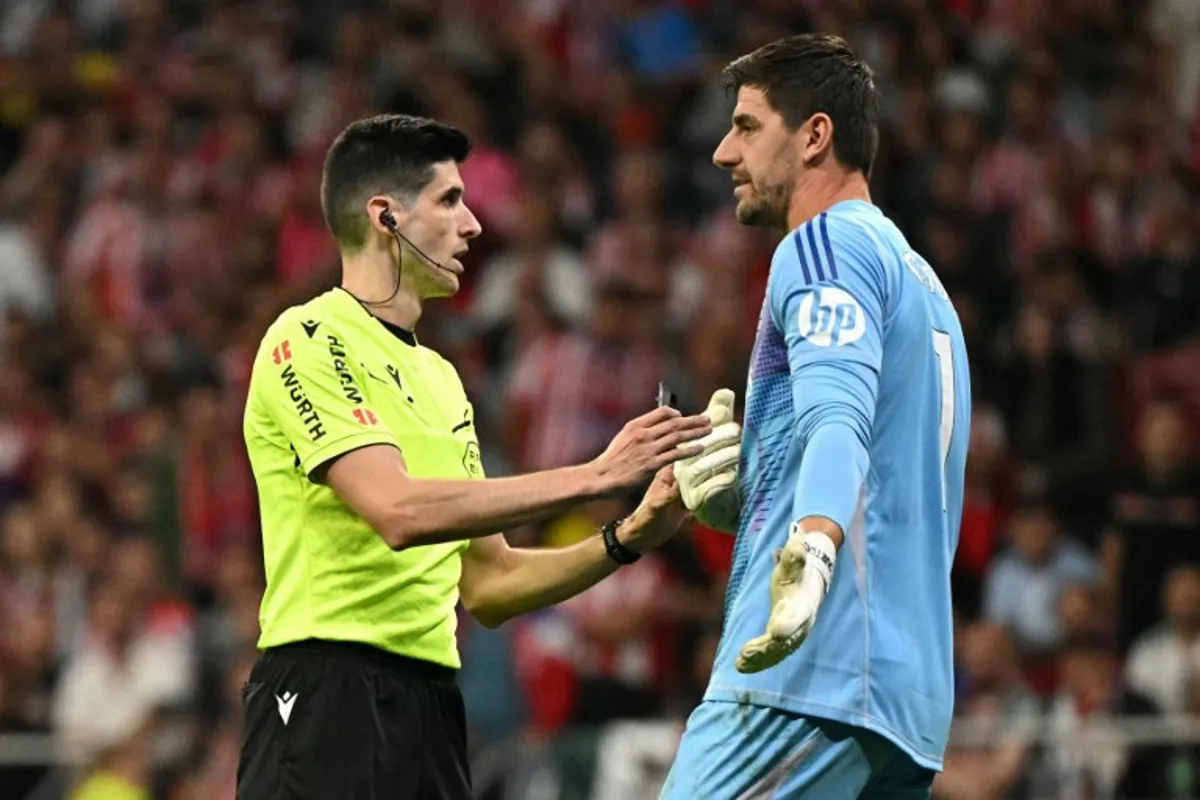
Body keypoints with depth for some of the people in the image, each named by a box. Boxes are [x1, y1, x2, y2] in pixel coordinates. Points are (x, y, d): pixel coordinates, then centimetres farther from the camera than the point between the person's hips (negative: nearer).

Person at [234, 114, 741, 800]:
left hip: (431, 704, 8)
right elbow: (398, 510, -19)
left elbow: (487, 587, 21)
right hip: (327, 692, -8)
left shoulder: (439, 378, 21)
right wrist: (596, 476, -17)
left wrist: (631, 537, 7)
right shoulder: (308, 341, -4)